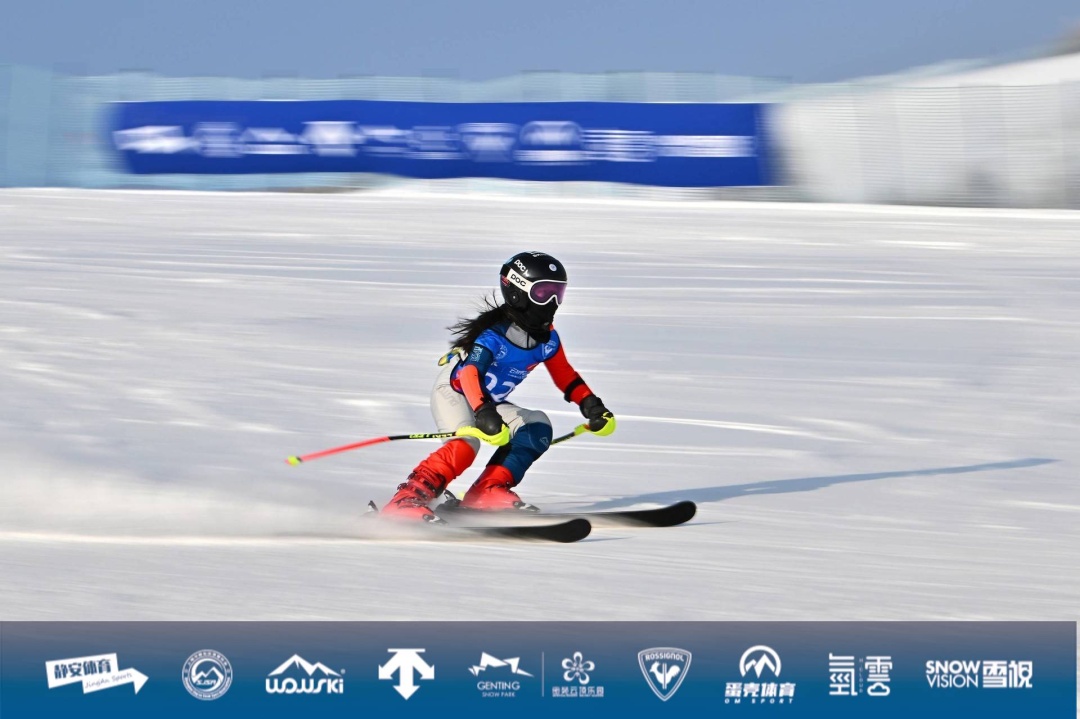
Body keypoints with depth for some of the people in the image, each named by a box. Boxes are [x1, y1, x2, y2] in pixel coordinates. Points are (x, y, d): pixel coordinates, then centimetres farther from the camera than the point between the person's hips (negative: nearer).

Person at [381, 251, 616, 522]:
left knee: (537, 427, -10)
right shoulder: (494, 334, -27)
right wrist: (484, 414, -53)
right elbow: (470, 375, -39)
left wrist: (592, 406, 1)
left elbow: (565, 375, 11)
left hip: (489, 402, 8)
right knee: (466, 442, -33)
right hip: (453, 391, -8)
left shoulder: (547, 339, -4)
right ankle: (407, 499, -37)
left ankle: (489, 490, -13)